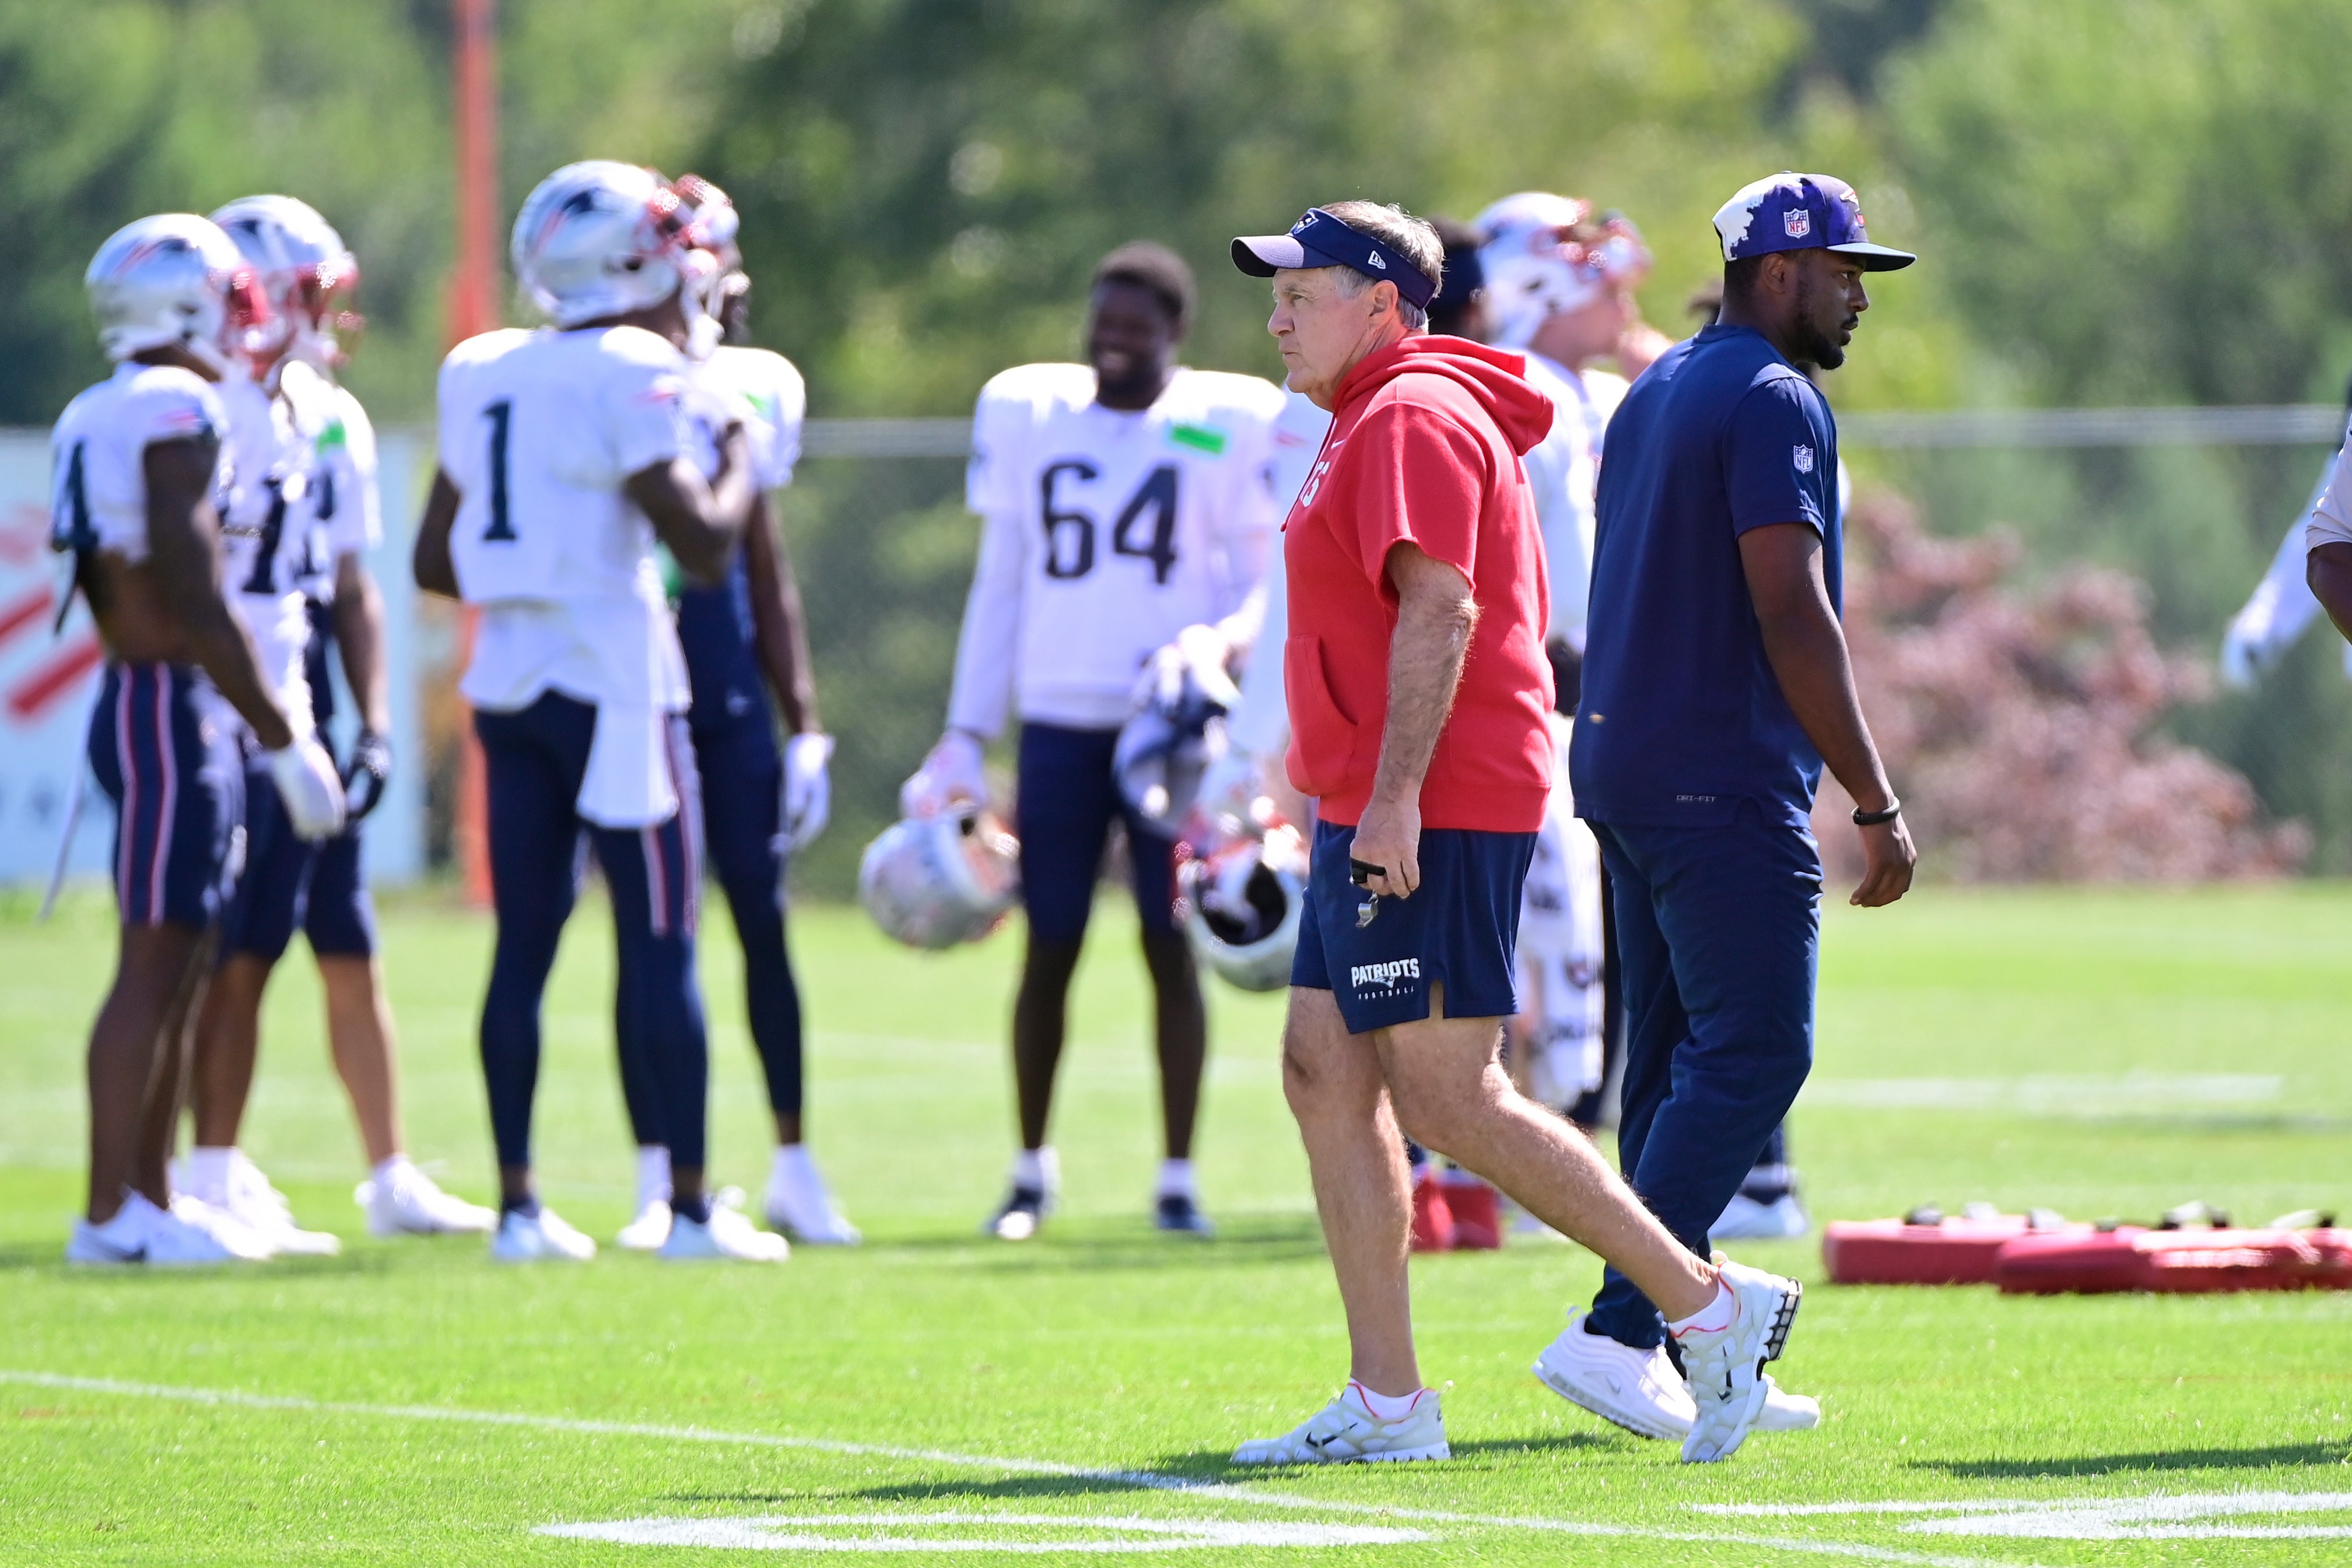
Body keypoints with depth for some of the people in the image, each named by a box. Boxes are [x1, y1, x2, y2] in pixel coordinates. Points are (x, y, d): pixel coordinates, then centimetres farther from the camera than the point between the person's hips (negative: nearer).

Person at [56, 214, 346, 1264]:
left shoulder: (96, 420, 14)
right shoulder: (176, 412, -14)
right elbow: (198, 606, -19)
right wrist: (284, 740, -16)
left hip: (133, 699, 9)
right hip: (176, 711, -9)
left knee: (183, 967, 14)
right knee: (155, 961, -8)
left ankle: (148, 1196, 18)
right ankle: (111, 1213, -8)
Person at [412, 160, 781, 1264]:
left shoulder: (482, 378, 10)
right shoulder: (631, 378, -12)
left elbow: (436, 563, 15)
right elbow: (705, 543, -16)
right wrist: (738, 459, 1)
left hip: (507, 680, 7)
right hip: (611, 680, -7)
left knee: (524, 943, 9)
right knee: (660, 943, -2)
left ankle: (518, 1204, 8)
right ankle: (691, 1207, -1)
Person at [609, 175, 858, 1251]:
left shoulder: (749, 391, 10)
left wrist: (803, 722, 13)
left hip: (729, 688, 3)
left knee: (763, 917, 1)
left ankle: (794, 1164, 10)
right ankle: (657, 1180, 5)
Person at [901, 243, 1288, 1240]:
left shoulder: (1229, 427, 1)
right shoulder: (1026, 415, 8)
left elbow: (1263, 579, 3)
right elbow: (999, 586, 13)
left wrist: (1225, 640, -20)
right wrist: (964, 736, 10)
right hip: (1059, 719, 2)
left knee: (1173, 944, -2)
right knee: (1050, 946, 3)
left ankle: (1178, 1178, 4)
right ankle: (1033, 1168, 16)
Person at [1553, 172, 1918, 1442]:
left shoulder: (1656, 395, 18)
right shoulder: (1774, 401, -12)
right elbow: (1794, 622, -18)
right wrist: (1876, 805, -16)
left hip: (1624, 767, 10)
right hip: (1722, 781, -10)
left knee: (1680, 1057, 10)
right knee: (1752, 1055, -9)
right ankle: (1617, 1333, -15)